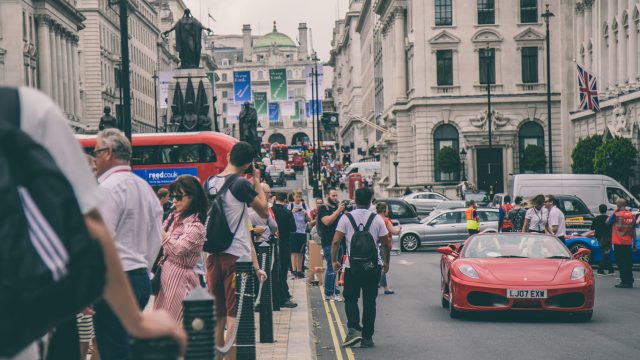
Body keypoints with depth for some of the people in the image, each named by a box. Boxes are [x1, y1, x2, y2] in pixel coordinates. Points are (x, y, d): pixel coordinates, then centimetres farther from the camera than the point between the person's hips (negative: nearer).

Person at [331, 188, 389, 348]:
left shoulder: (346, 218, -3)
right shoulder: (377, 219, 0)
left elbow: (336, 241, -8)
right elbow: (385, 244, 2)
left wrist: (334, 260, 2)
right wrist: (386, 262, 14)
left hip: (352, 266, -1)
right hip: (373, 267, 1)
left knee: (350, 299, 11)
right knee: (369, 301, 8)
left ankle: (354, 329, -10)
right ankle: (367, 338, 9)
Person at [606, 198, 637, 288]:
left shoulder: (616, 215, -12)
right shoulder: (632, 215, 3)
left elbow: (607, 222, 3)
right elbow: (633, 231, 7)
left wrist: (615, 211, 3)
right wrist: (634, 244, 13)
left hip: (618, 243, -5)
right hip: (628, 243, 5)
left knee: (621, 263, -1)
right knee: (628, 263, 11)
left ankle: (624, 282, -4)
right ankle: (630, 282, 14)